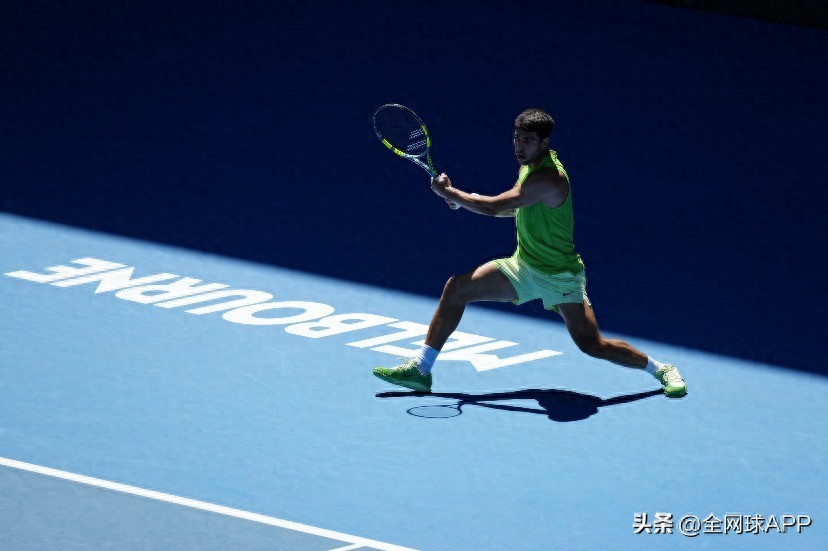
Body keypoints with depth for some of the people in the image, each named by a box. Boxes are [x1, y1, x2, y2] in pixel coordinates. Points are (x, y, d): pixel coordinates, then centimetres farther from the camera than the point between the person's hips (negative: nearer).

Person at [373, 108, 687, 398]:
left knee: (593, 346, -14)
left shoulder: (548, 178, -28)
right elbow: (515, 208, 19)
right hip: (523, 267, 8)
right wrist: (463, 201, 4)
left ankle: (661, 370, 10)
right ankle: (420, 369, 1)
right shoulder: (530, 164, 2)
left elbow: (493, 207, -30)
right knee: (457, 287, -4)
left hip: (560, 277, -8)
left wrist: (450, 193, -16)